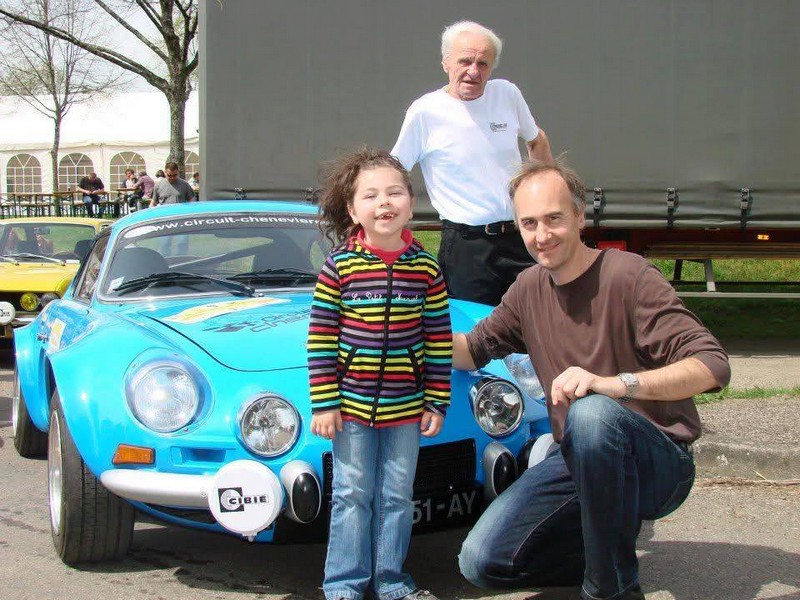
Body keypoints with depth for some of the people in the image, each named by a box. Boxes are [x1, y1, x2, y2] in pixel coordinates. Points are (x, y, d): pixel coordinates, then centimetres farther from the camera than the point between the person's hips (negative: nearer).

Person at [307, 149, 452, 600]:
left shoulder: (426, 267, -1)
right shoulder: (340, 265, -7)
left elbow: (440, 340, 3)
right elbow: (320, 338, -5)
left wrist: (436, 403, 1)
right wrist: (323, 403, -8)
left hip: (406, 407, 2)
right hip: (351, 405, -2)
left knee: (397, 496, 12)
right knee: (352, 495, 7)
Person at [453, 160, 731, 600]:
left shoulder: (628, 276, -16)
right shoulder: (529, 288, 5)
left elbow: (713, 366, -25)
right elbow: (473, 350, 18)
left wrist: (614, 384, -39)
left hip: (657, 463, -6)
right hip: (576, 460, 6)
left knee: (592, 413, -39)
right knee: (480, 563, -10)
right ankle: (608, 550, 13)